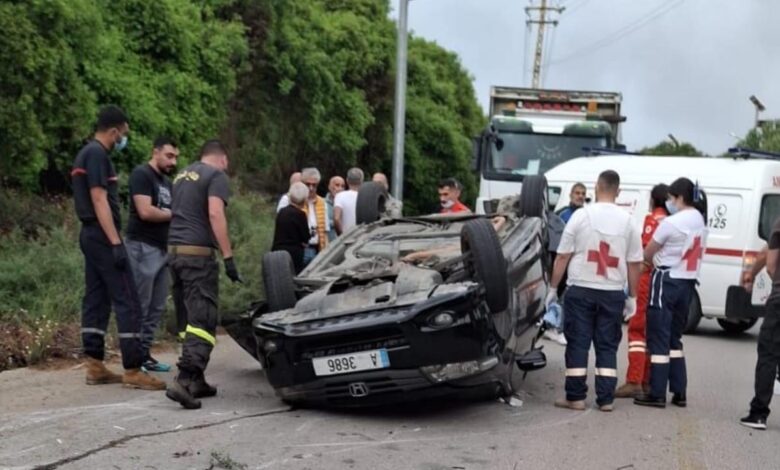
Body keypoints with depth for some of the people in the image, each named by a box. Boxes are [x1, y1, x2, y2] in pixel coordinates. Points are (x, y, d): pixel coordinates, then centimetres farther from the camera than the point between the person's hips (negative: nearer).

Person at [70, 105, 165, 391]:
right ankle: (133, 370, -10)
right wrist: (116, 243, -23)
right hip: (102, 236, -11)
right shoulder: (97, 155, -14)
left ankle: (95, 367, 12)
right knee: (127, 302, -9)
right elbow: (100, 200, -21)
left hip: (90, 235, 11)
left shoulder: (87, 154, 17)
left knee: (96, 300, 10)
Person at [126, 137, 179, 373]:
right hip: (143, 248, -9)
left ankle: (144, 354, 14)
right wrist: (174, 214, -5)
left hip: (162, 249, 9)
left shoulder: (167, 182, 20)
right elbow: (145, 212, -18)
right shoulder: (141, 174, -7)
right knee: (139, 306, -6)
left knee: (156, 308, 8)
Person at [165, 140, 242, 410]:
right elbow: (215, 214, -15)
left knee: (189, 319, 12)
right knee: (203, 320, -10)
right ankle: (184, 381, -23)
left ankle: (196, 380, 14)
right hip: (198, 253, -8)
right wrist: (228, 257, -17)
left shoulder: (182, 176, 22)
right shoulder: (217, 176, -2)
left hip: (174, 250, 8)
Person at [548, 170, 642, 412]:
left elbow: (562, 257, -3)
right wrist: (632, 297, 13)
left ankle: (576, 397, 5)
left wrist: (553, 287, 5)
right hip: (613, 293, 2)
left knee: (578, 343, 4)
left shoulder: (581, 216, -4)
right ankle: (605, 399, 8)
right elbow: (634, 264, 5)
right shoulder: (627, 221, 2)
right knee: (607, 346, 8)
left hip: (581, 290, -2)